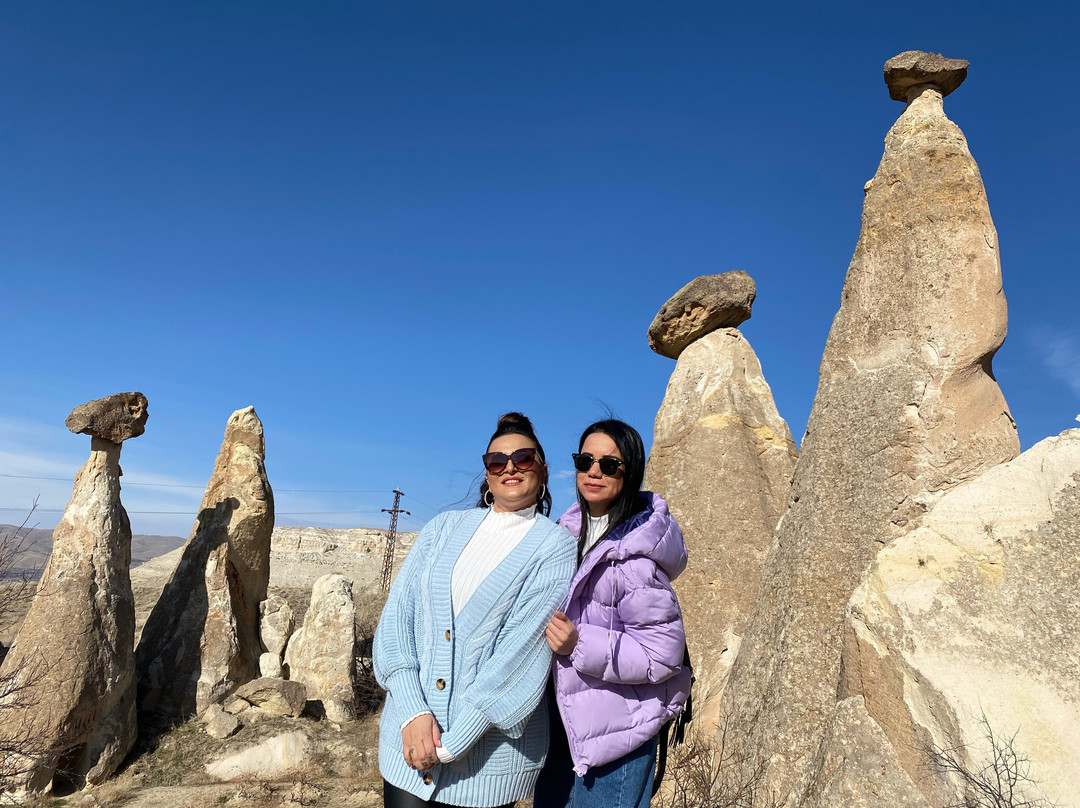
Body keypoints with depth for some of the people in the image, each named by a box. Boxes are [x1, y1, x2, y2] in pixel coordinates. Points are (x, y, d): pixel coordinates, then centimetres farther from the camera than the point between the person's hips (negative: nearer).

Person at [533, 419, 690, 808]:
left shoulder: (633, 560, -25)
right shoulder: (574, 526, 0)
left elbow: (662, 654, -22)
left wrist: (579, 645, -29)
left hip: (613, 729, -8)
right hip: (565, 716, 8)